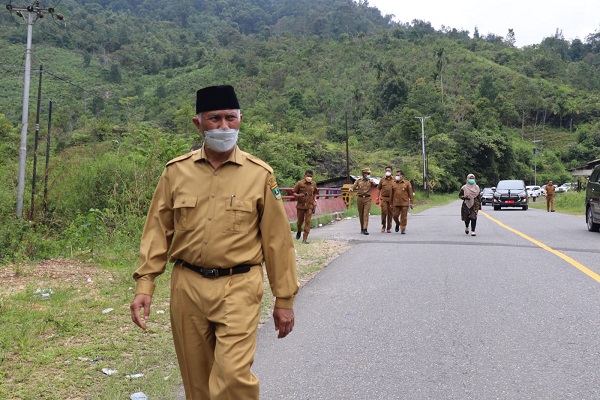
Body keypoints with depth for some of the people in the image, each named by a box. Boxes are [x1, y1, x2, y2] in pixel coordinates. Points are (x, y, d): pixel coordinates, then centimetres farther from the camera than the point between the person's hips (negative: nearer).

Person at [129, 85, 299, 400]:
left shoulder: (260, 174, -2)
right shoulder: (176, 171, 3)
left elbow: (277, 240, 0)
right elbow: (157, 232, 6)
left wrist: (284, 299, 1)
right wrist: (144, 285, -2)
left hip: (238, 288, -2)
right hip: (187, 287, 3)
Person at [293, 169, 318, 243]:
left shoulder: (314, 184, 2)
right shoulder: (299, 183, -8)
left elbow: (315, 193, 19)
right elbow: (293, 192, -2)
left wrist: (314, 200, 4)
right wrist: (298, 195, -22)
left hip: (309, 206, 1)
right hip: (300, 205, -1)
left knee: (308, 221, -7)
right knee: (300, 221, 11)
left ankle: (305, 239, -5)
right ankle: (299, 231, 45)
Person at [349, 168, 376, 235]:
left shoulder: (370, 181, 9)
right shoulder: (358, 180, 9)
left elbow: (375, 186, -8)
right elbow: (353, 187, 5)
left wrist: (372, 182, -28)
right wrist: (351, 189, -18)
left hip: (367, 199, -1)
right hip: (360, 198, 1)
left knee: (366, 214, -11)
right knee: (361, 214, 8)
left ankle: (365, 229, -16)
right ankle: (362, 228, 20)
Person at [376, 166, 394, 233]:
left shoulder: (394, 180, 6)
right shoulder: (382, 180, 10)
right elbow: (378, 189, 13)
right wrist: (377, 198, 6)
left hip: (391, 199, 0)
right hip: (384, 198, 0)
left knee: (390, 213, 4)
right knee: (384, 212, -12)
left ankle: (389, 228, 13)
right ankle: (383, 226, 5)